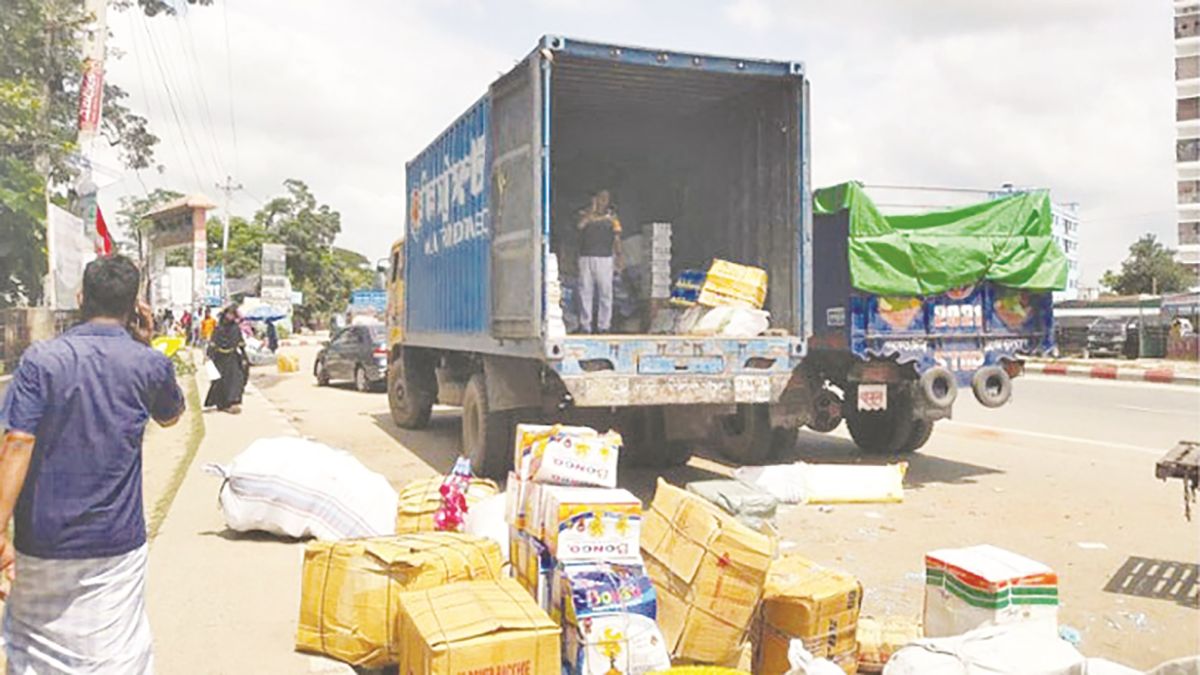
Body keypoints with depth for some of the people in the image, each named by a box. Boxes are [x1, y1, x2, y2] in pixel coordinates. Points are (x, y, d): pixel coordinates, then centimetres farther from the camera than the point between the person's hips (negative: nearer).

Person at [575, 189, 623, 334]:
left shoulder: (611, 216, 10)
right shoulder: (586, 213, 10)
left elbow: (617, 239, 8)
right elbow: (580, 225, -12)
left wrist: (618, 259, 2)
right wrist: (593, 209, -8)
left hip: (604, 258, -1)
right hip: (586, 257, 1)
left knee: (605, 292, -2)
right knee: (585, 291, 0)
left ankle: (603, 325, 4)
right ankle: (585, 325, 6)